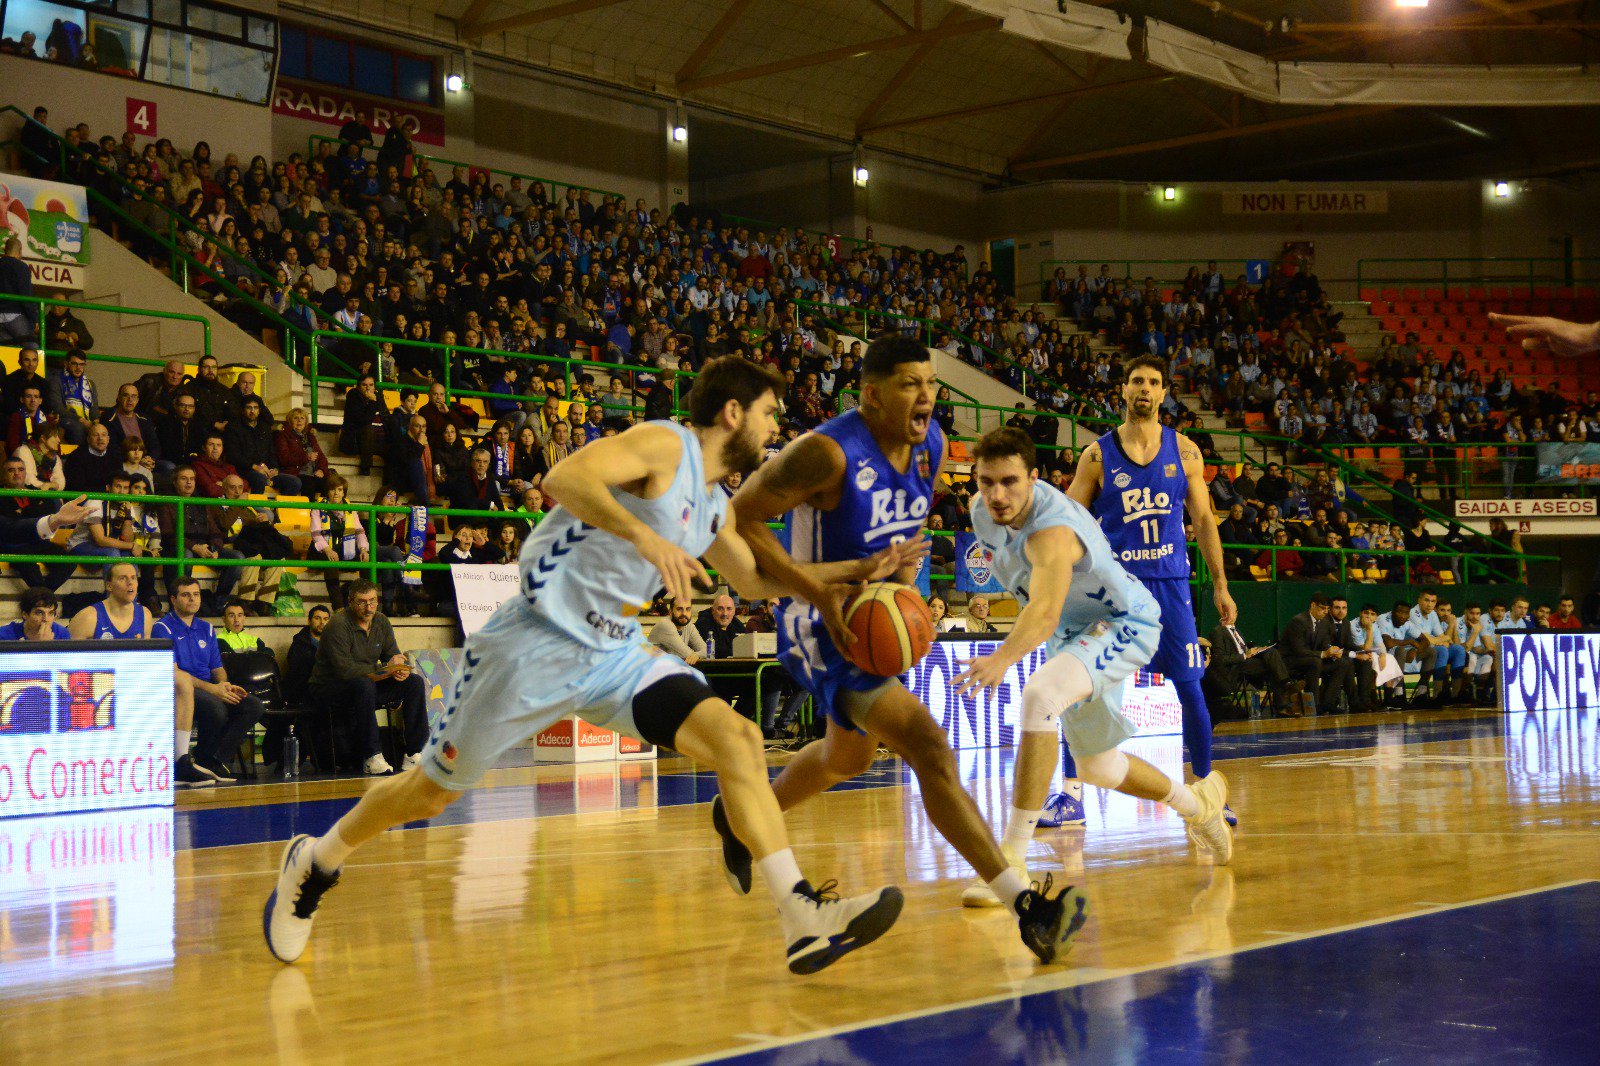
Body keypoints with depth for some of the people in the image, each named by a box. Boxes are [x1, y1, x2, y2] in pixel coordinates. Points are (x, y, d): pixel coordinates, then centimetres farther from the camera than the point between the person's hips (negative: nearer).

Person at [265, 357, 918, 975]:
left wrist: (857, 572, 23)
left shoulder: (715, 504, 13)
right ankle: (313, 865, 33)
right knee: (432, 791, 6)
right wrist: (646, 536, -41)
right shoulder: (663, 445, -13)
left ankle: (804, 921, -18)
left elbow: (755, 581, 29)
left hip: (614, 652, 8)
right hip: (539, 640, -7)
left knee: (737, 739, -13)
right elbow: (564, 478, -30)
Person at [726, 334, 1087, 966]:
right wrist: (820, 596, -29)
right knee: (928, 747, -23)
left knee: (849, 755, 29)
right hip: (825, 626, -9)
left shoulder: (931, 444, -2)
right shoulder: (828, 453, -26)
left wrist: (906, 585, -2)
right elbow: (740, 518, -22)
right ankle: (1026, 905, -26)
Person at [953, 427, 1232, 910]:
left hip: (1125, 623, -9)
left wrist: (1002, 658, -71)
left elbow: (1045, 612, -55)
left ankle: (1012, 859, -35)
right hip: (1073, 631, 9)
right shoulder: (982, 512, -12)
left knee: (1040, 694, -37)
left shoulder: (1051, 529, -36)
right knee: (1097, 767, 21)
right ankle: (1198, 804, 50)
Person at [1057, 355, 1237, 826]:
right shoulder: (1098, 455, 0)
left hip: (1170, 584, 1)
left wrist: (1220, 585, 6)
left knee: (1190, 689, 1)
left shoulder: (1184, 451, 5)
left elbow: (1204, 520, 10)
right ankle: (1071, 794, 2)